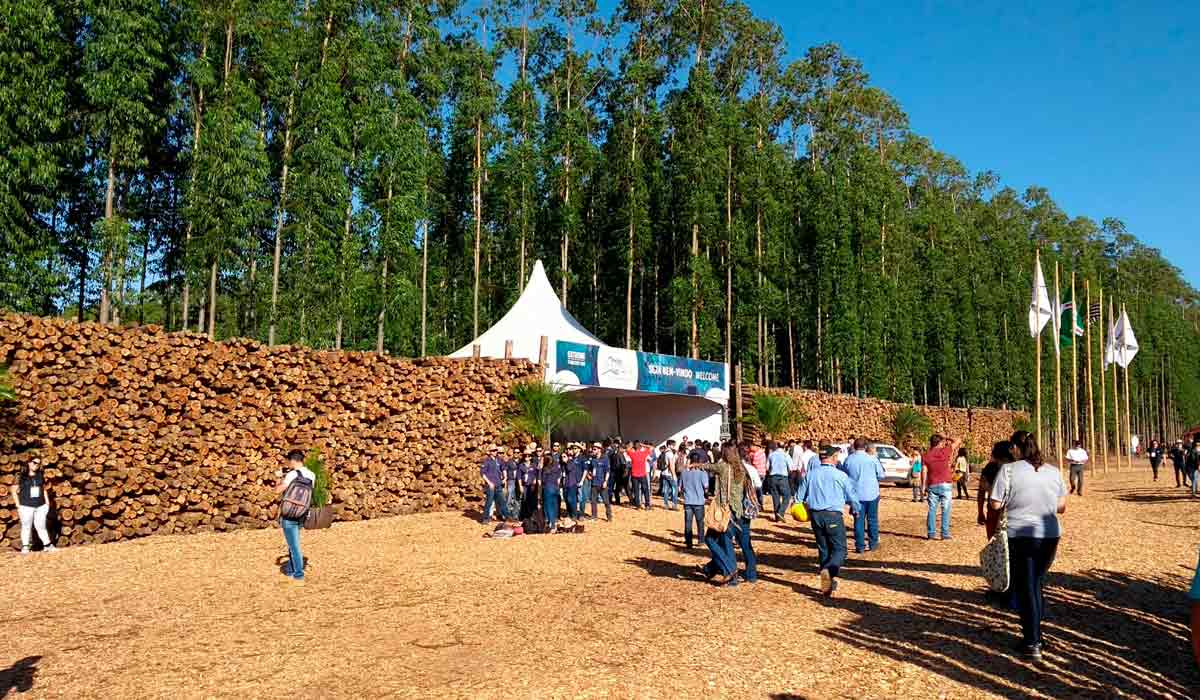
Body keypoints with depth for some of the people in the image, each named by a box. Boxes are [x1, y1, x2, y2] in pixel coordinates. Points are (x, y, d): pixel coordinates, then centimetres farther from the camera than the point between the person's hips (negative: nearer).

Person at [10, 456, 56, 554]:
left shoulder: (41, 475, 7)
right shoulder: (21, 477, -3)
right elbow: (14, 491, 0)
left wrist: (47, 502, 9)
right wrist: (18, 505, -5)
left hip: (40, 506, 3)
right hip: (26, 506, -3)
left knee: (41, 526, 7)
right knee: (26, 526, 2)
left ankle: (47, 545, 10)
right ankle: (25, 547, 10)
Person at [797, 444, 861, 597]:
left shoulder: (810, 474, 4)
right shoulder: (840, 475, -6)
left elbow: (800, 497, 8)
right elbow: (851, 496, 4)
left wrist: (808, 511, 26)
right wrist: (855, 510, 25)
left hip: (815, 515, 4)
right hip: (833, 515, -4)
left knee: (823, 549, 14)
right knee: (840, 549, 1)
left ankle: (827, 584, 16)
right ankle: (829, 570, -27)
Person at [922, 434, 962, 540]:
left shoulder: (925, 456, 1)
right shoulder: (944, 451, -4)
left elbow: (924, 472, -1)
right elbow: (957, 442, 6)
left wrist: (923, 487, 4)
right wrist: (947, 440, 20)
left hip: (932, 486, 2)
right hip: (945, 485, -2)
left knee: (932, 510, 7)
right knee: (945, 510, 4)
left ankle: (930, 533, 7)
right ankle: (945, 534, 3)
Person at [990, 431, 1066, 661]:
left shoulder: (1008, 470, -10)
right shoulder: (1053, 471, 4)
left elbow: (996, 504, -11)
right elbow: (1062, 507, 9)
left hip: (1020, 535, -4)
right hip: (1050, 535, 5)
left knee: (1025, 588, 5)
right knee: (1038, 583, 20)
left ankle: (1032, 644, 8)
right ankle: (1036, 633, 29)